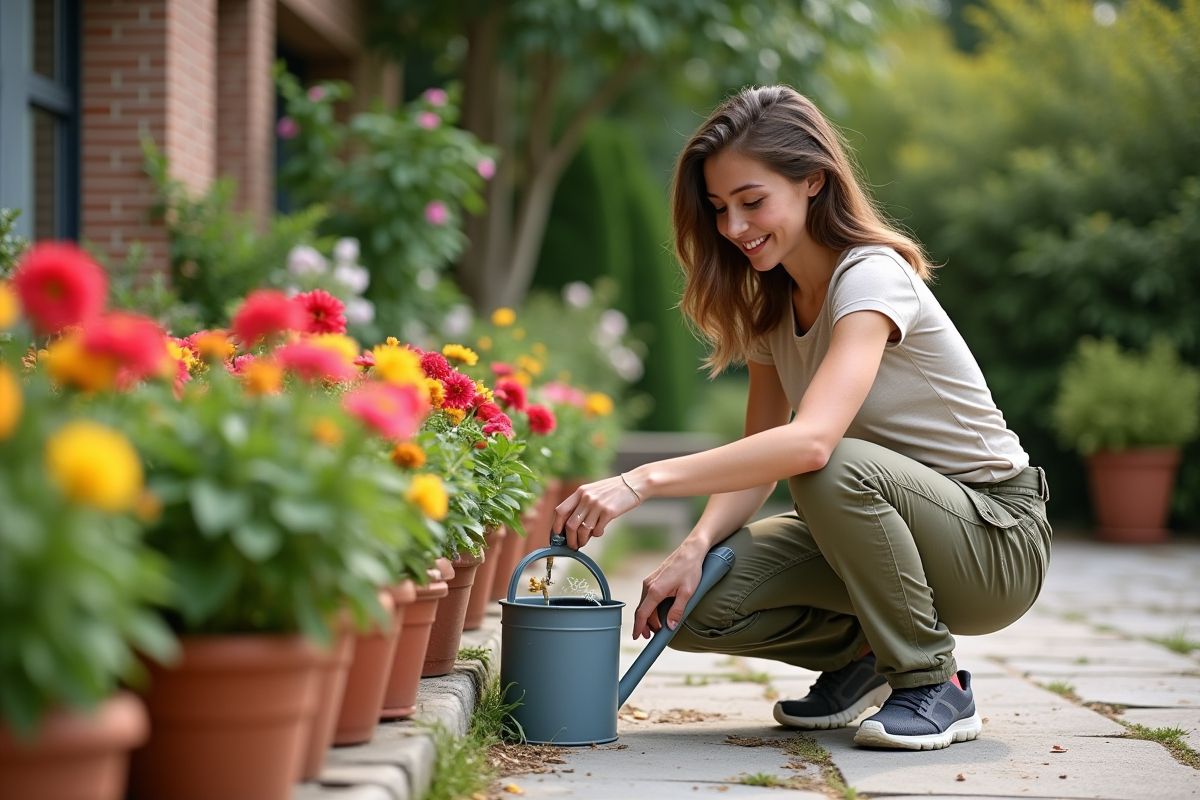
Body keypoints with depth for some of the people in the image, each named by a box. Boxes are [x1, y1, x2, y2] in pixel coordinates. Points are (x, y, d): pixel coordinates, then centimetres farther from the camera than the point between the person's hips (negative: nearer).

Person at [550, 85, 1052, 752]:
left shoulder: (872, 276, -22)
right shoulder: (770, 304, 4)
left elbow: (811, 440, -39)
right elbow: (759, 460, 0)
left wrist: (644, 481, -43)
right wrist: (696, 546, -20)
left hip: (998, 544, -6)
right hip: (889, 529, 6)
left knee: (836, 467, -37)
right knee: (694, 604, -16)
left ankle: (935, 684, -15)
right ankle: (862, 654, 11)